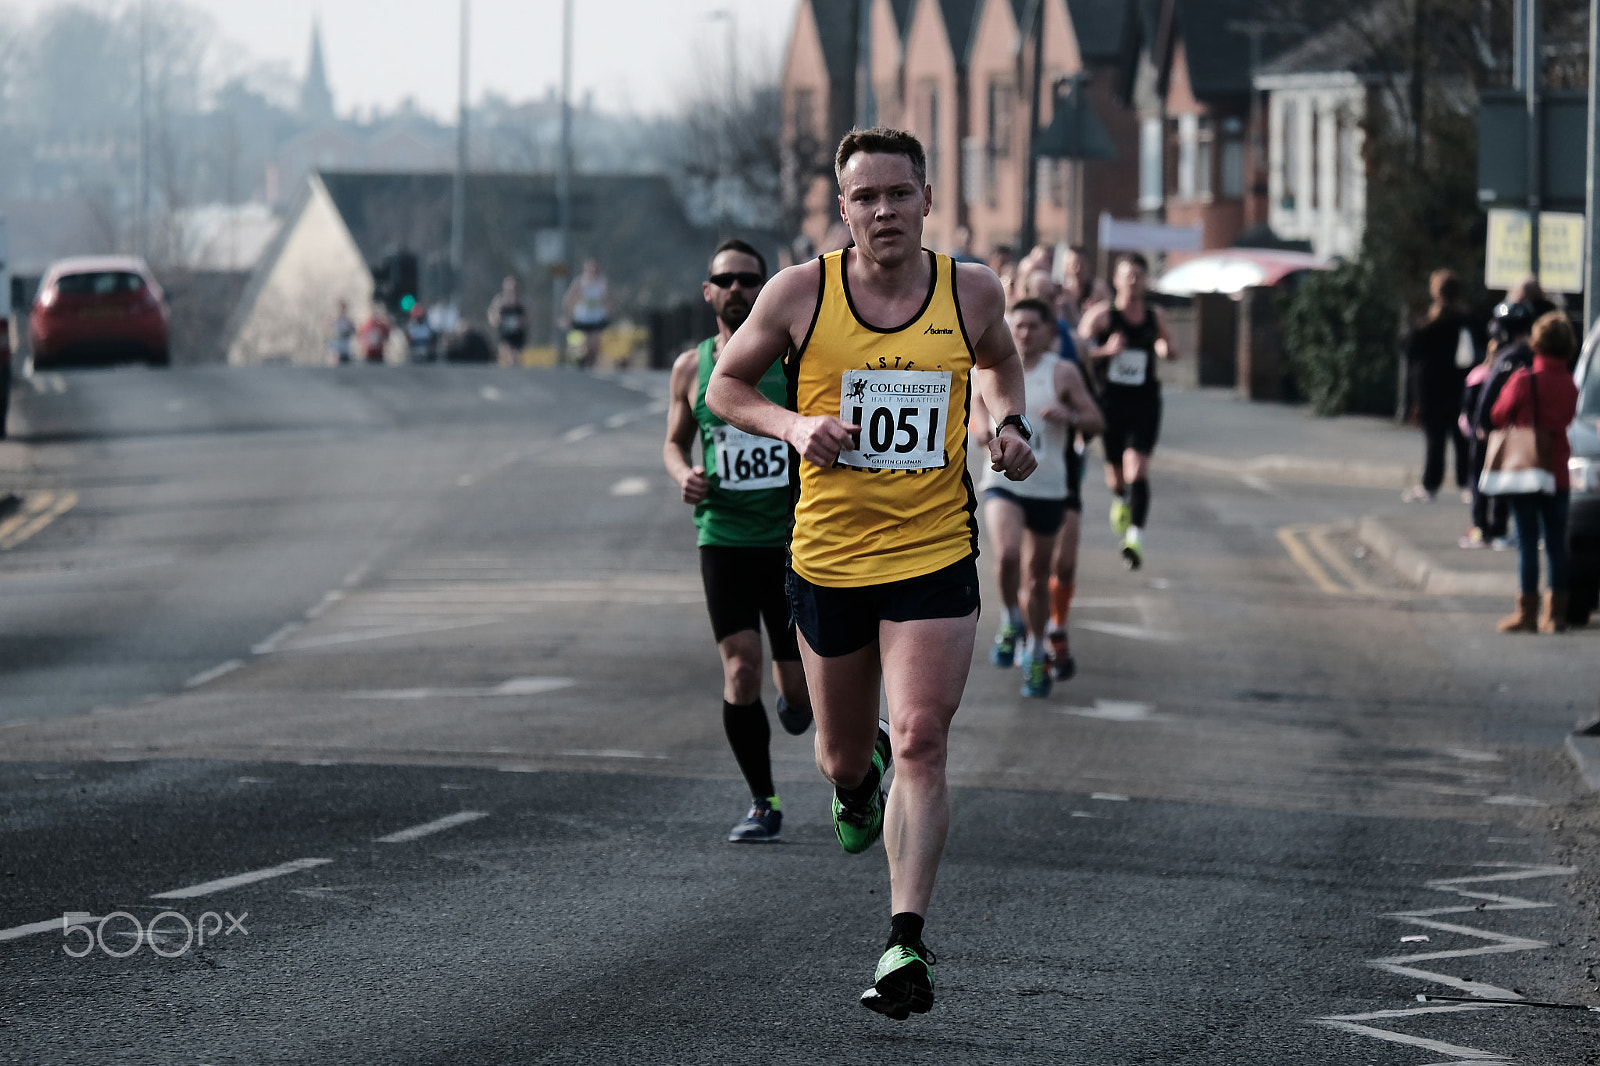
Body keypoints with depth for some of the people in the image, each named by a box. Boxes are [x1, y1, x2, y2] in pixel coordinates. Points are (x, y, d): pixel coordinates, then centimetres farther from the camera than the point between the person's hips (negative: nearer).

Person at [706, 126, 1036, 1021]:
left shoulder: (972, 292, -2)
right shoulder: (801, 293, -7)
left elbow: (998, 361, 21)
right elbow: (726, 385, 6)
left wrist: (1012, 425, 1)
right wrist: (794, 425, -13)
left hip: (935, 554, -1)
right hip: (828, 556, 1)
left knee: (921, 746, -14)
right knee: (843, 756, 15)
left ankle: (907, 940, -14)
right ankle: (859, 775, 54)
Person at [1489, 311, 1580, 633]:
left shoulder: (1524, 381, -13)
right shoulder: (1570, 386, 1)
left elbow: (1498, 416, -2)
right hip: (1559, 473, 4)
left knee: (1527, 543, -1)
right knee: (1557, 544, 9)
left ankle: (1527, 612, -1)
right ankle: (1556, 613, 10)